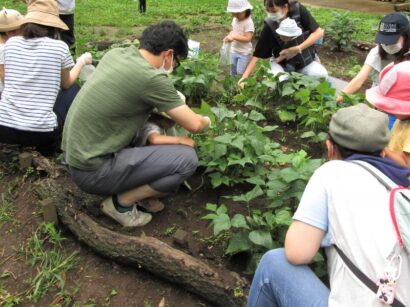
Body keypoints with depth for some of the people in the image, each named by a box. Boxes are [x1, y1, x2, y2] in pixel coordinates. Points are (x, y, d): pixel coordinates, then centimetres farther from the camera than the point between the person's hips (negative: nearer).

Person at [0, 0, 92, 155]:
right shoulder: (59, 47, -4)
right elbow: (66, 84, 13)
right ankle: (49, 145, 20)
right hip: (40, 131, -4)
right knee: (73, 89, 23)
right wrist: (82, 61, 29)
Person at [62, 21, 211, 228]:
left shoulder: (116, 54, 4)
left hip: (75, 154, 9)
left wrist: (171, 108, 18)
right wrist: (207, 121, 12)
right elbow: (194, 125, -11)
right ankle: (121, 203, 2)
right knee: (187, 159, -11)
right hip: (92, 170, -9)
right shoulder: (152, 78, -19)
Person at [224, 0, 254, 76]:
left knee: (241, 72, -3)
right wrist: (229, 36, -8)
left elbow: (247, 38, -27)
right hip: (234, 50, 8)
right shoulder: (235, 19, 2)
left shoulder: (248, 22, -22)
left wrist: (234, 37, -34)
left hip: (244, 53, -7)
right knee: (233, 70, 21)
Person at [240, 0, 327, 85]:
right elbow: (257, 54, -17)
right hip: (282, 63, -1)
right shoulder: (269, 26, -19)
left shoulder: (298, 10, -18)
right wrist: (244, 77, -26)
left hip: (306, 60, 1)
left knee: (321, 75, -27)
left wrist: (297, 49, -26)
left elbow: (319, 32, -15)